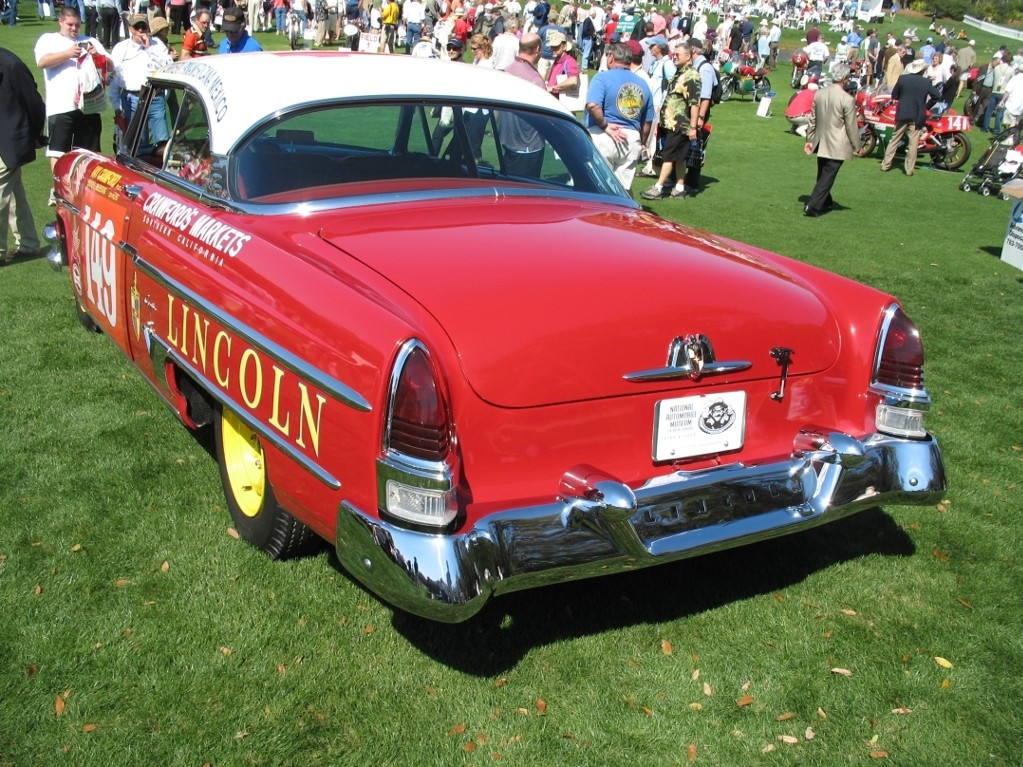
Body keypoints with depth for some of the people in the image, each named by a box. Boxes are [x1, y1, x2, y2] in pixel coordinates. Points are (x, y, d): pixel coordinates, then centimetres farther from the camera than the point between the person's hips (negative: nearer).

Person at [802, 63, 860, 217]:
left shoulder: (819, 93, -2)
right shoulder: (847, 99, -19)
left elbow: (812, 119, 6)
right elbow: (851, 127, -12)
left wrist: (809, 139, 15)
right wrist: (856, 146, -1)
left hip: (820, 143, 6)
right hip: (837, 146, -6)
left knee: (823, 174, 20)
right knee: (827, 177, 0)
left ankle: (825, 203, 35)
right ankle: (812, 207, -4)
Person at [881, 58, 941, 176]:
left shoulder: (902, 78, -5)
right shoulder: (927, 82, -7)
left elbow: (894, 95, 3)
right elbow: (937, 95, -3)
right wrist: (926, 100, 12)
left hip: (902, 114, 1)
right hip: (917, 116, -1)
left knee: (894, 140, 11)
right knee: (913, 143, 3)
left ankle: (885, 165, 13)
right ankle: (909, 169, 4)